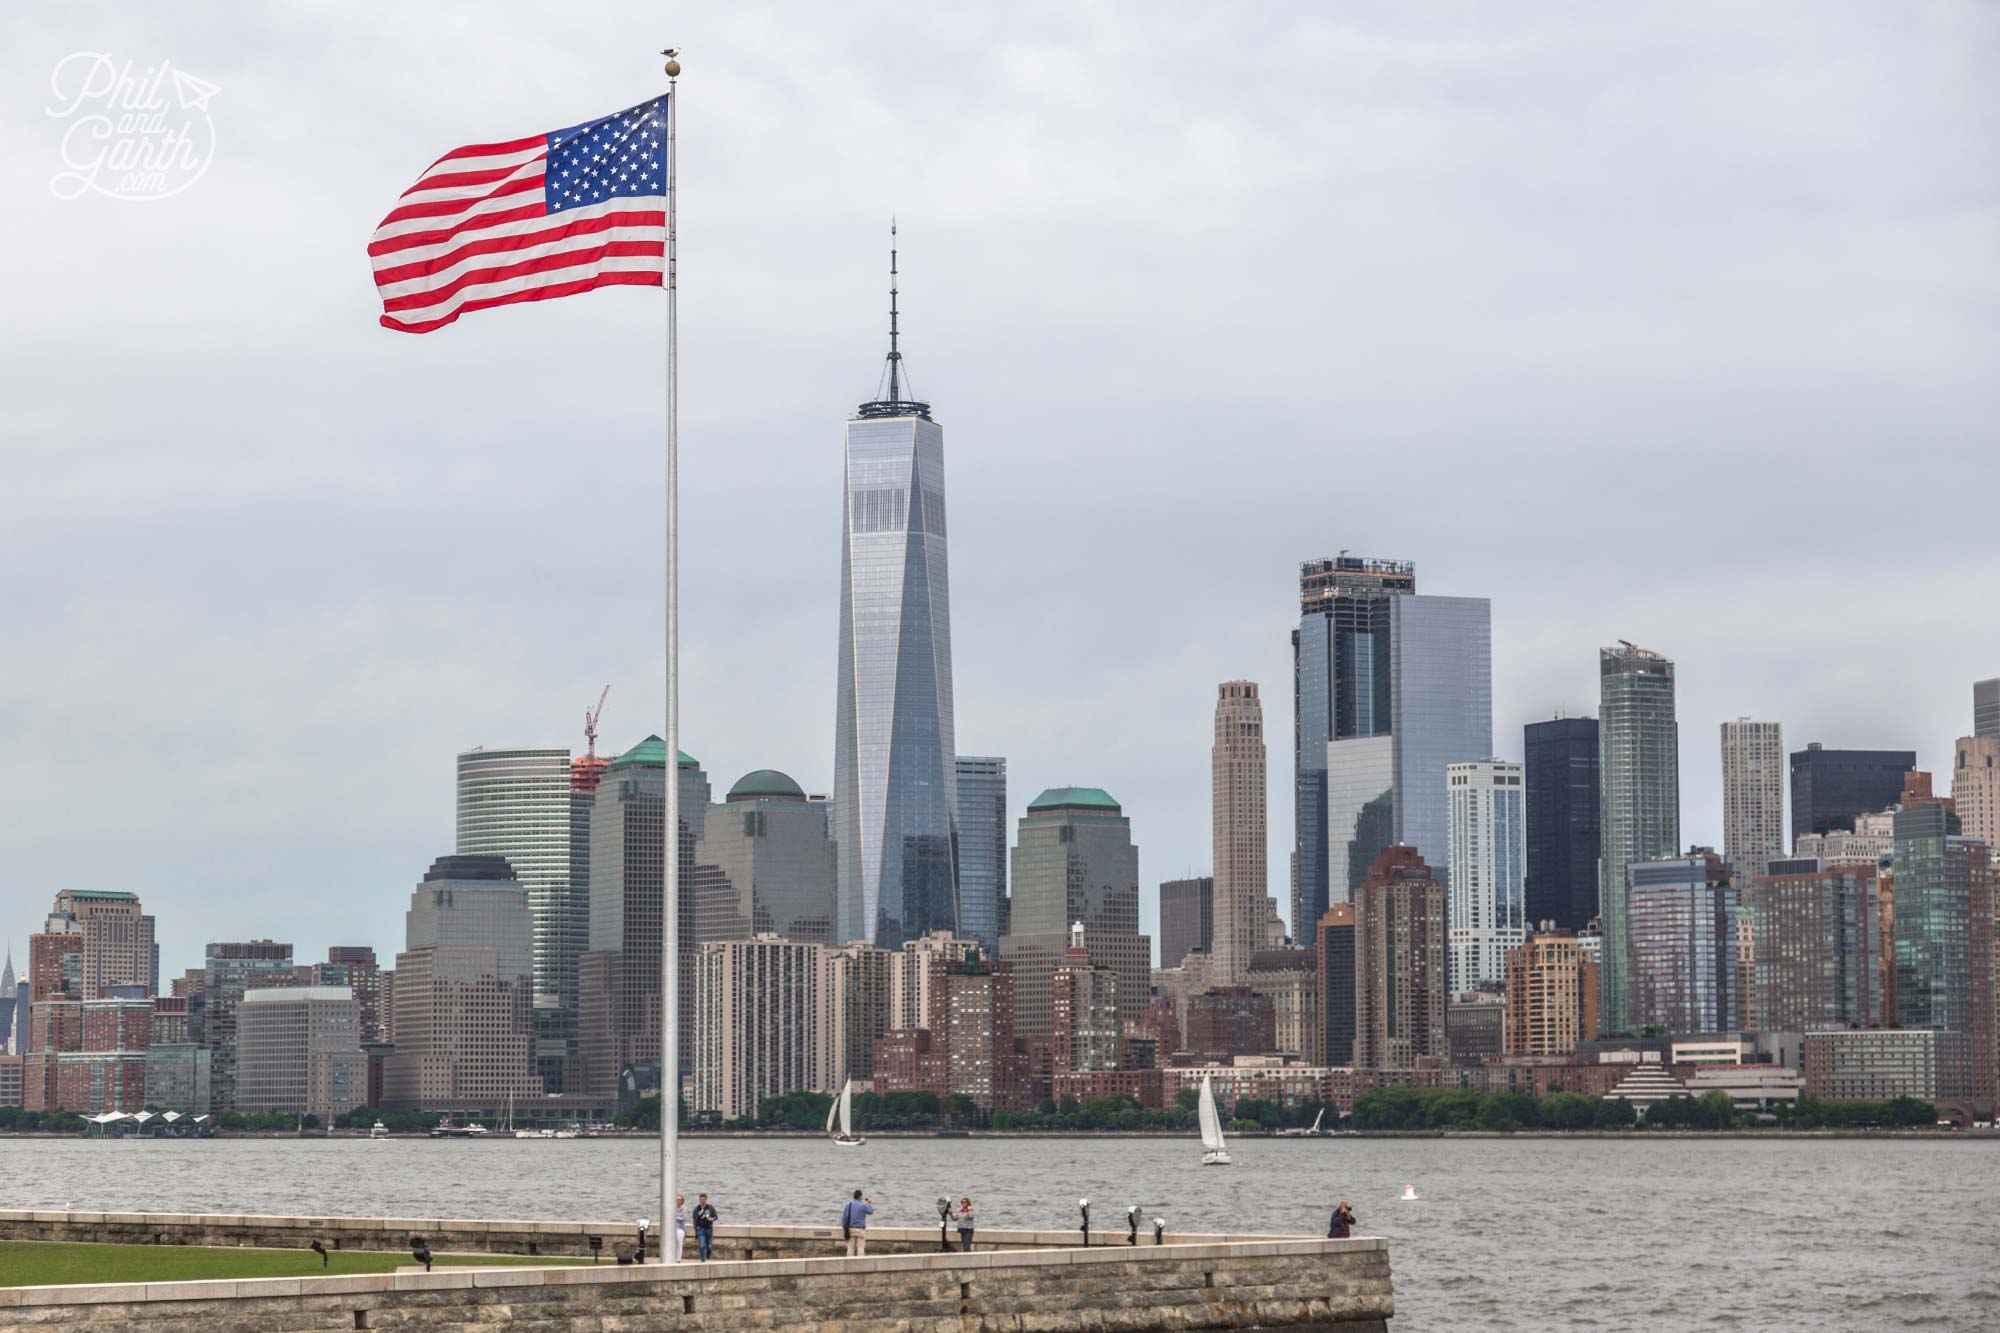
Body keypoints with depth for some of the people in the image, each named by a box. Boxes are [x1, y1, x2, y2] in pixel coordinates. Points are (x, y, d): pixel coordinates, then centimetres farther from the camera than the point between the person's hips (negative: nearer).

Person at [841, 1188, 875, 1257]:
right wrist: (870, 1204, 29)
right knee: (861, 1248, -2)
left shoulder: (848, 1205, 4)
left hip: (850, 1229, 4)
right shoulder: (862, 1205, -8)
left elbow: (844, 1217, 5)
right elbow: (870, 1211, 10)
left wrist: (844, 1228, 12)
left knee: (851, 1248, 6)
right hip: (860, 1229, -4)